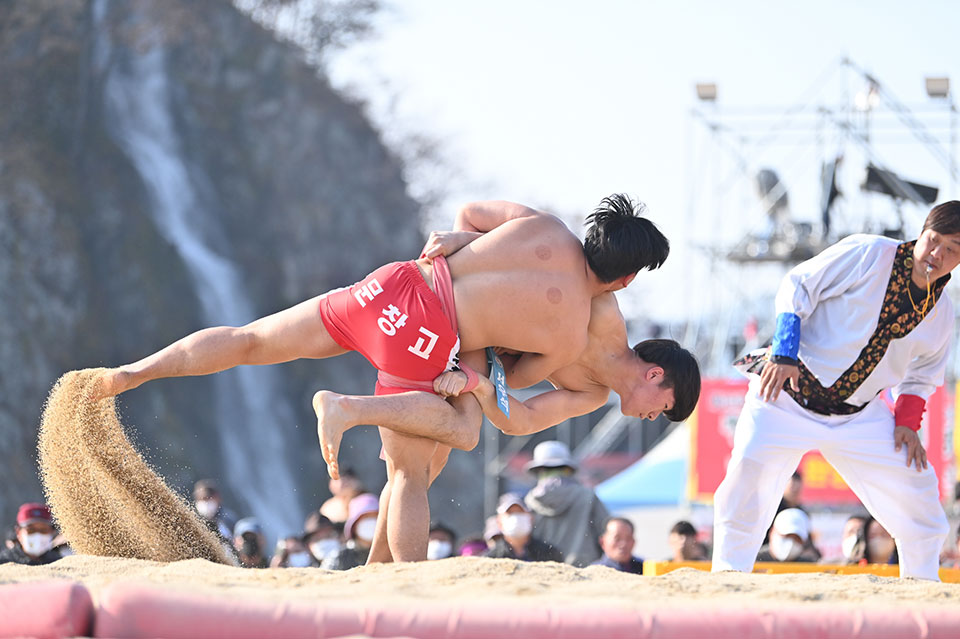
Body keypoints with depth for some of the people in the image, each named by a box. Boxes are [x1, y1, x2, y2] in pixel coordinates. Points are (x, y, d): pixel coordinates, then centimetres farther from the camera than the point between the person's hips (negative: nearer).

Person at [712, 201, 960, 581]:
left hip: (859, 417, 5)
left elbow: (921, 375, 19)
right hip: (788, 395, -5)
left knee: (917, 493, -2)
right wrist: (784, 354, -19)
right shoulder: (866, 254, -10)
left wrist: (907, 421, 1)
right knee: (747, 482, -20)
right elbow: (798, 287, -9)